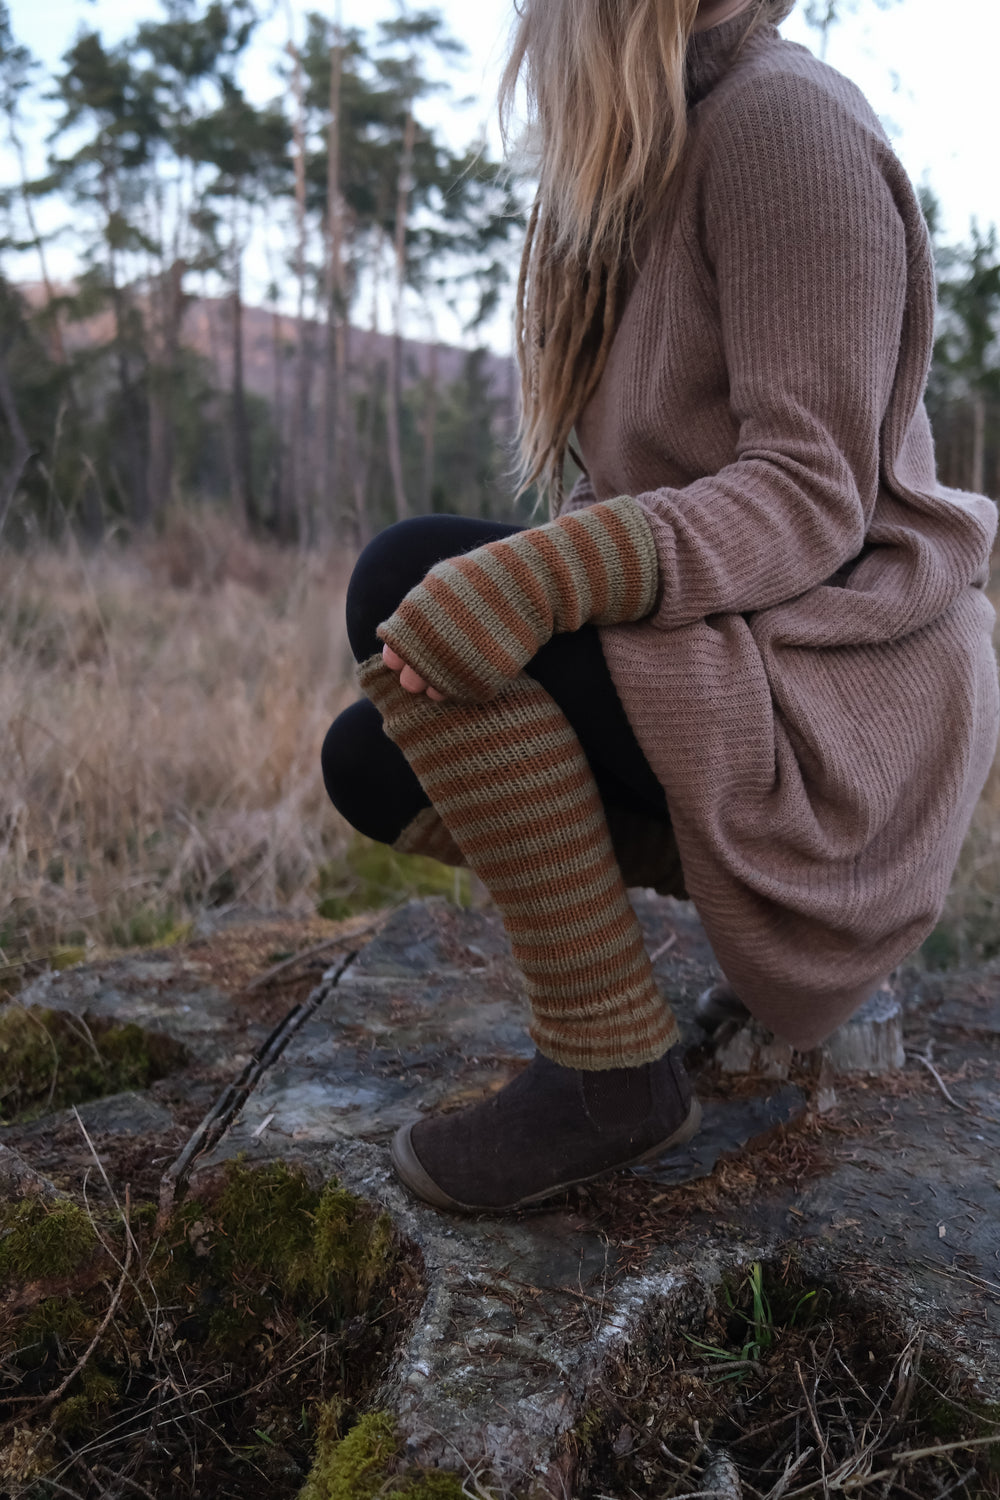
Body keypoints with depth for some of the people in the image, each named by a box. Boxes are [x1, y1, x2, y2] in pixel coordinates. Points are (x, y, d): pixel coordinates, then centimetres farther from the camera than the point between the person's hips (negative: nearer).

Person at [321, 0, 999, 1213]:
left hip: (844, 690, -9)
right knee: (371, 761, 2)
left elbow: (813, 495, -20)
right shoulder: (640, 169, 16)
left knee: (409, 573, -24)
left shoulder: (781, 115, -11)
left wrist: (553, 570, -34)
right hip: (719, 656, 9)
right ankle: (753, 905, 11)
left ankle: (611, 1072, -15)